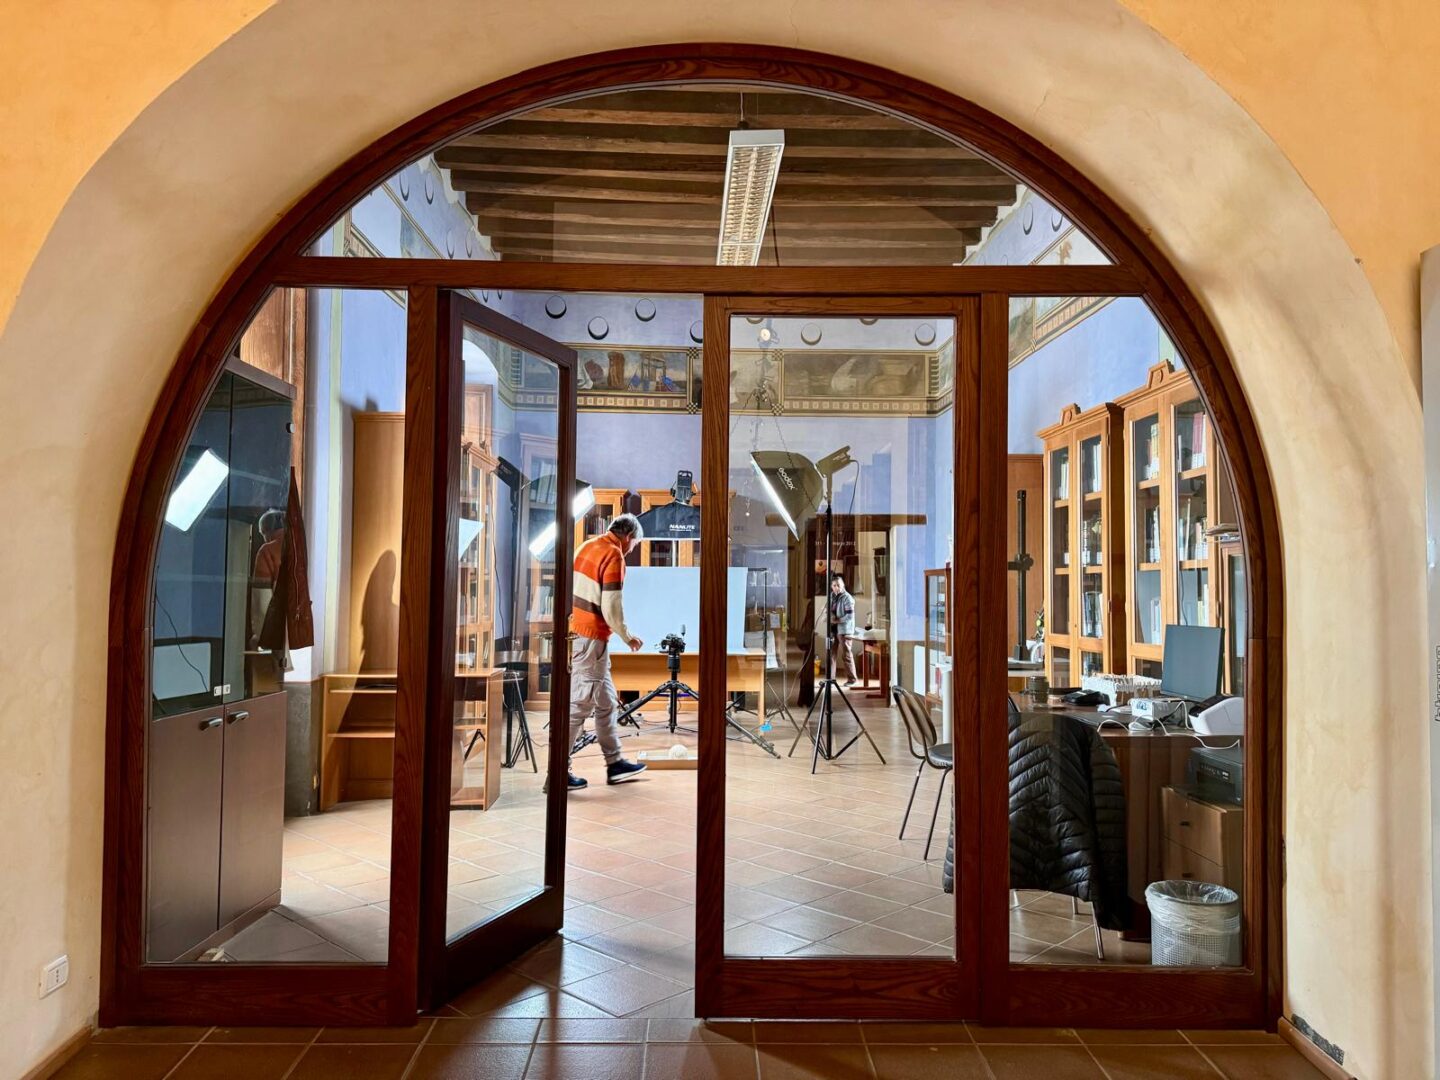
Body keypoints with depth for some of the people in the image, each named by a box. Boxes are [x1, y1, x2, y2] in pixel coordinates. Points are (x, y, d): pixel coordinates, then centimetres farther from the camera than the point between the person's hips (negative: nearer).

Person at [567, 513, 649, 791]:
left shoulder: (588, 545, 12)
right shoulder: (614, 555, -14)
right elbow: (611, 608, -19)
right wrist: (628, 638, -4)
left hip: (575, 630, 9)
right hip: (591, 637, -9)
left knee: (606, 700, 16)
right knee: (580, 703, -2)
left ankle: (615, 763, 23)